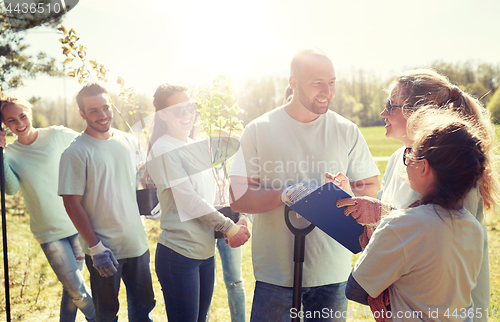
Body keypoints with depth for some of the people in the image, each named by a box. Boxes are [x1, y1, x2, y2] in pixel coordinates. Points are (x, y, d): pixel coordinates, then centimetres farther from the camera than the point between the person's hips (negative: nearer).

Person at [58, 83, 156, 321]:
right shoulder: (75, 153, -11)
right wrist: (95, 248, -15)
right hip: (104, 249, -4)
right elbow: (71, 203, -13)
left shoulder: (129, 141, 6)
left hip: (138, 243, 5)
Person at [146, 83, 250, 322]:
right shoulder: (164, 149, -11)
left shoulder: (198, 146, 12)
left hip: (206, 250, 7)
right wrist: (228, 227, -11)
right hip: (179, 254, -7)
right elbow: (188, 200, -16)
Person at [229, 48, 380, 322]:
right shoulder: (259, 130, -3)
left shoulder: (347, 132, 2)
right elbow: (238, 198, -6)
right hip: (275, 271, -1)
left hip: (332, 271, 2)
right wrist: (284, 194, -23)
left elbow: (372, 189, 6)